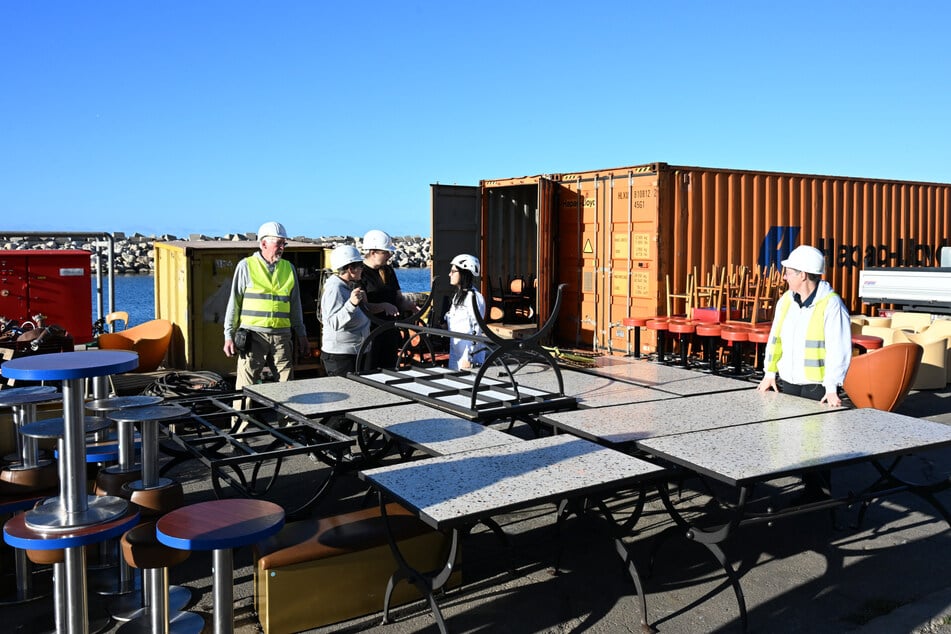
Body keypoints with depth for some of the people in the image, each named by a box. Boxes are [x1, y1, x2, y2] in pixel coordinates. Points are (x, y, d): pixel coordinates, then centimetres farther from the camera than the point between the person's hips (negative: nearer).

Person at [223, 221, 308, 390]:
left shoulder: (288, 268, 12)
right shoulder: (246, 266, 1)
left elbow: (295, 304, 17)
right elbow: (234, 302, 3)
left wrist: (301, 334, 15)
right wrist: (229, 335, -1)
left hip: (282, 336, 4)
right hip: (253, 336, -3)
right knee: (245, 388, -2)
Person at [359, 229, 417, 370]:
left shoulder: (388, 271, 13)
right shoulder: (360, 272, -11)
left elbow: (399, 298, 18)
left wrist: (408, 304, -3)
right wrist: (384, 306, -26)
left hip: (390, 332, 8)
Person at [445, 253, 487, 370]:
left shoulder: (474, 297, -14)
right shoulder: (457, 297, 13)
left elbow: (476, 330, -17)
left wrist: (468, 358, -18)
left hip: (468, 356, -9)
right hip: (455, 354, 9)